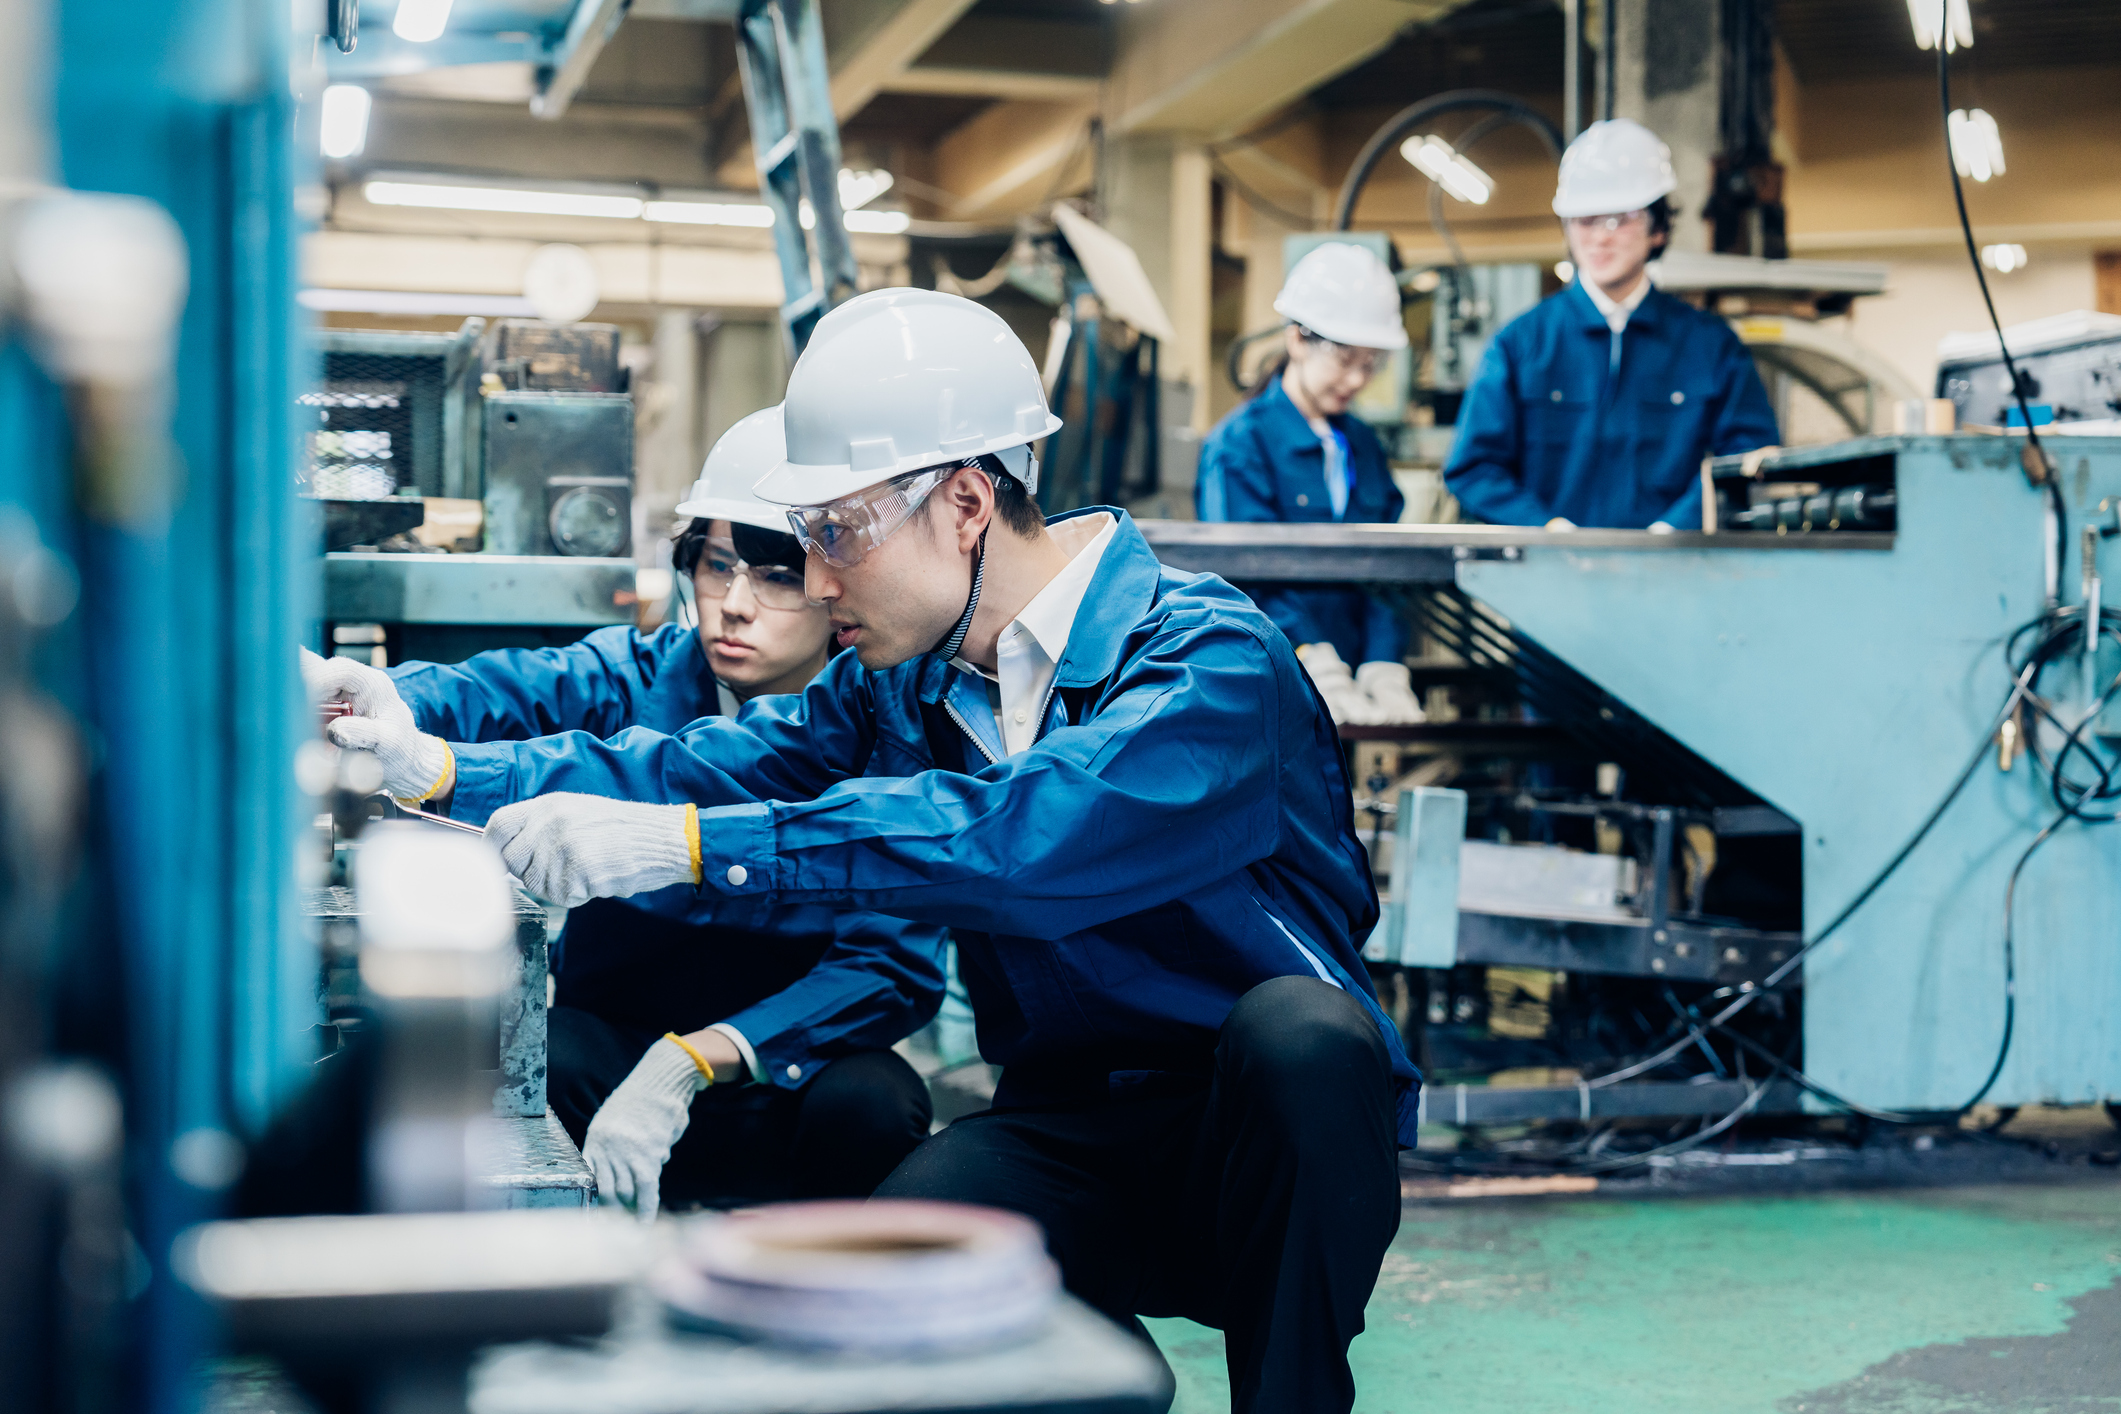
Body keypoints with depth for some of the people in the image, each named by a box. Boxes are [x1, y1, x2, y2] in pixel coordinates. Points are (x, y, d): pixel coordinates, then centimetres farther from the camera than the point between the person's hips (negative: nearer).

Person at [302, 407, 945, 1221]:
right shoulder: (635, 680, -3)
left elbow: (898, 962, -17)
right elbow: (495, 693, -24)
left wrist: (693, 1061, -30)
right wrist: (385, 708, -49)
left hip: (791, 1071, 0)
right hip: (613, 1050, 1)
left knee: (870, 1104, -32)